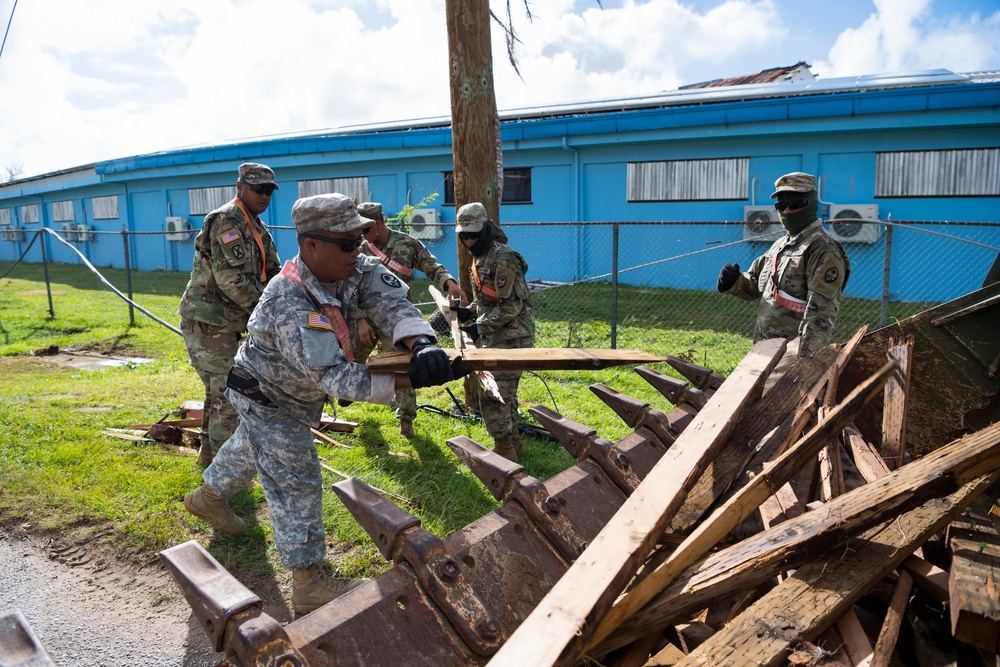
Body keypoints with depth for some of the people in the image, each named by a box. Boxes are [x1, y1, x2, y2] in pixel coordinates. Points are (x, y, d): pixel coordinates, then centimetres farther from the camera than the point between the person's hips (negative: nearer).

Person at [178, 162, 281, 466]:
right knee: (228, 393, -8)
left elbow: (272, 273, 12)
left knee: (219, 390, 20)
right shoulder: (226, 221, -17)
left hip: (225, 323, 10)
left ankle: (209, 452, 36)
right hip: (208, 323, -10)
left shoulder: (257, 228, 14)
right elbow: (233, 280, -25)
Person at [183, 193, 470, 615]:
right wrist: (412, 381, -50)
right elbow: (333, 376, -44)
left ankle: (208, 496, 58)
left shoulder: (356, 269, -19)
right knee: (296, 482, -4)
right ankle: (308, 584, 8)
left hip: (294, 396, 8)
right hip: (265, 400, -8)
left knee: (252, 449, 30)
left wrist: (421, 344, -52)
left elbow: (390, 302, -30)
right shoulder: (288, 305, -41)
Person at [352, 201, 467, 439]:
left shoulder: (408, 244, -5)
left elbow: (433, 268, -3)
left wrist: (450, 283, -24)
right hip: (367, 316, 3)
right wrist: (361, 320, -11)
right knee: (353, 359, 19)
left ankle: (406, 418, 7)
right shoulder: (361, 251, 0)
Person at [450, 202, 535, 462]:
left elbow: (511, 306, -21)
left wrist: (480, 327, -20)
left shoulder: (502, 260, -18)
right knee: (504, 392, 17)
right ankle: (513, 443, 29)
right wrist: (469, 312, 6)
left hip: (511, 337, -10)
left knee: (491, 393, -10)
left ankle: (504, 451, -1)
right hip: (497, 337, 10)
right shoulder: (480, 257, 13)